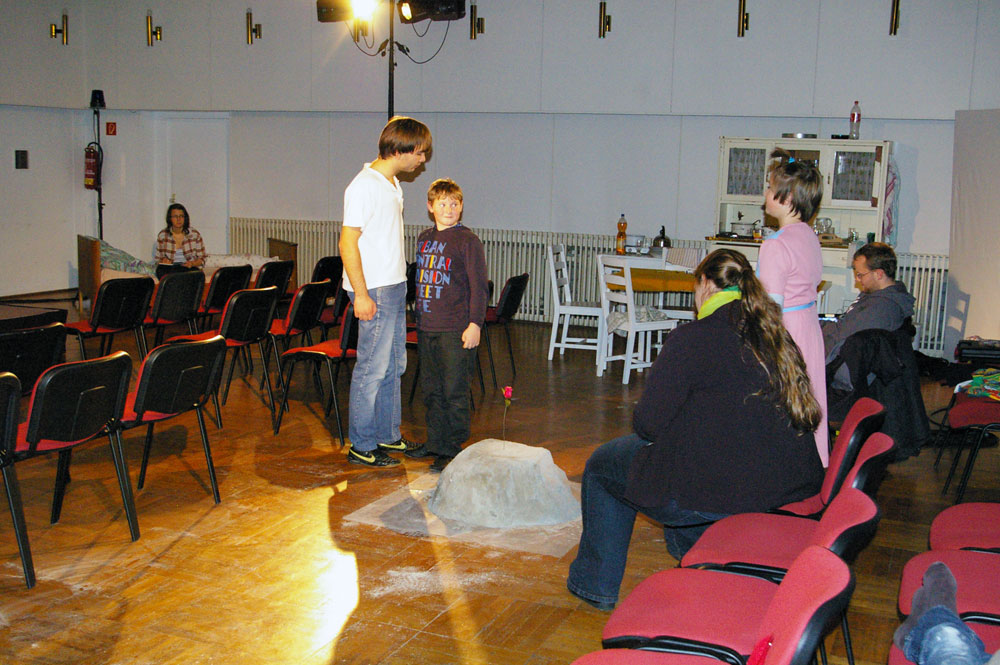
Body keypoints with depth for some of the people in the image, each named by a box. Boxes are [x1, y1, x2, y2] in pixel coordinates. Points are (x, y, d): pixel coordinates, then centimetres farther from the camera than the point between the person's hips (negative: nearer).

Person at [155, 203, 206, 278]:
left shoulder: (195, 235, 3)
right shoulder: (162, 235, 6)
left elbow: (202, 259, 7)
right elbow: (158, 259, 14)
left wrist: (192, 263, -15)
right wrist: (163, 261, -10)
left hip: (188, 269, -1)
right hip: (168, 269, 1)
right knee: (161, 269, -34)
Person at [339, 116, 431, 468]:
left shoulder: (392, 183, 14)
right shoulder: (364, 186, -16)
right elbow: (348, 243, -18)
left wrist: (397, 285, 18)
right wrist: (361, 294, -21)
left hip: (395, 287, 10)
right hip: (374, 291, -10)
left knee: (394, 365, 15)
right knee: (373, 368, -4)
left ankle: (388, 435, 27)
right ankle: (361, 446, 6)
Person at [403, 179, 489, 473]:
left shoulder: (467, 240, -8)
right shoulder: (424, 239, 12)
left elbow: (479, 286, -9)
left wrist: (475, 323, -14)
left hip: (456, 329, -7)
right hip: (426, 327, 7)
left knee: (454, 391, -2)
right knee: (431, 389, 14)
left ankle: (454, 448, 7)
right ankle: (435, 442, 27)